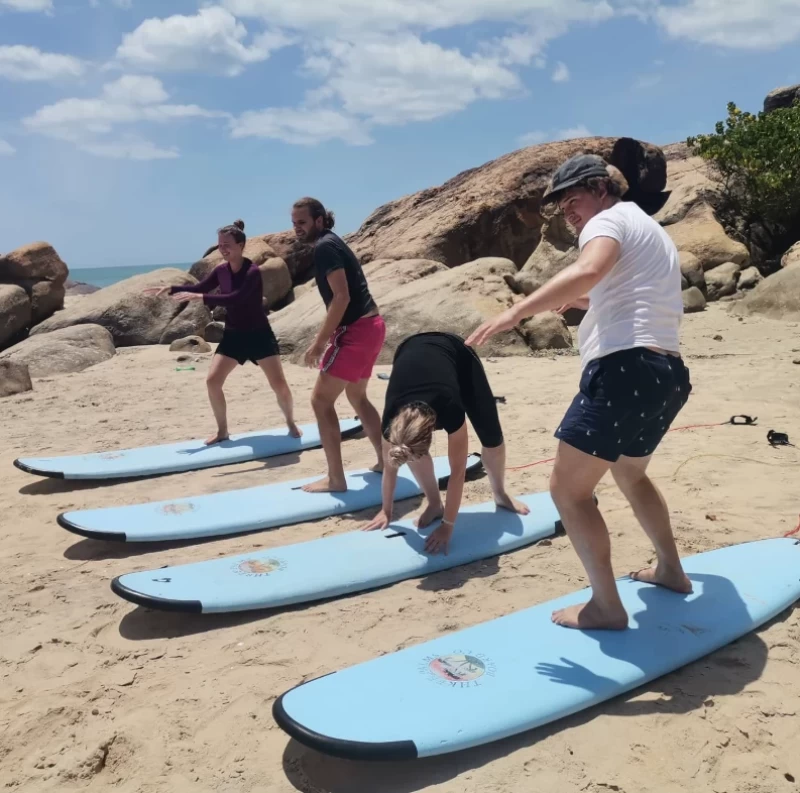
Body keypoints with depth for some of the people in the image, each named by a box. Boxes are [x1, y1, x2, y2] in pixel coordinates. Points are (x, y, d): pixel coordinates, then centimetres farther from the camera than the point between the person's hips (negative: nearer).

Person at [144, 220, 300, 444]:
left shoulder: (253, 272, -21)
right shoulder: (221, 270, -1)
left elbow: (235, 298, -34)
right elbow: (199, 288, 9)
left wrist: (200, 297, -39)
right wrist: (171, 288, -6)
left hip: (258, 335, -6)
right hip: (233, 335, 6)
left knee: (278, 383, -6)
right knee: (213, 381, -4)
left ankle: (291, 424, 19)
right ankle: (222, 431, 11)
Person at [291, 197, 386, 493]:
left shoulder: (324, 247, -12)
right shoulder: (332, 243, 18)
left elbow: (342, 297, -22)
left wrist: (319, 343, -20)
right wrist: (324, 336, 22)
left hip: (357, 331, -10)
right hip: (370, 326, 10)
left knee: (321, 400, -4)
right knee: (356, 395, 24)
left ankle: (335, 479, -2)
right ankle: (384, 460, 30)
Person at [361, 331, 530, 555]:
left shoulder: (449, 408, -43)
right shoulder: (392, 418, -34)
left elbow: (457, 471, -32)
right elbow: (390, 465, -15)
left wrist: (447, 525, -27)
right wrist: (386, 511, -3)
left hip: (458, 353, -2)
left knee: (492, 436, -6)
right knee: (409, 448, -15)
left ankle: (500, 494, 20)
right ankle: (435, 504, 5)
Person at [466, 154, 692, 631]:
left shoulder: (610, 220, -3)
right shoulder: (651, 232, 27)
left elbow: (588, 271, -27)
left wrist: (516, 312, -31)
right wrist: (585, 302, 32)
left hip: (626, 371, -10)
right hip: (667, 375, 10)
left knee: (569, 489, -4)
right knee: (629, 473, 30)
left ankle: (606, 607, 0)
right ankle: (671, 570, 40)